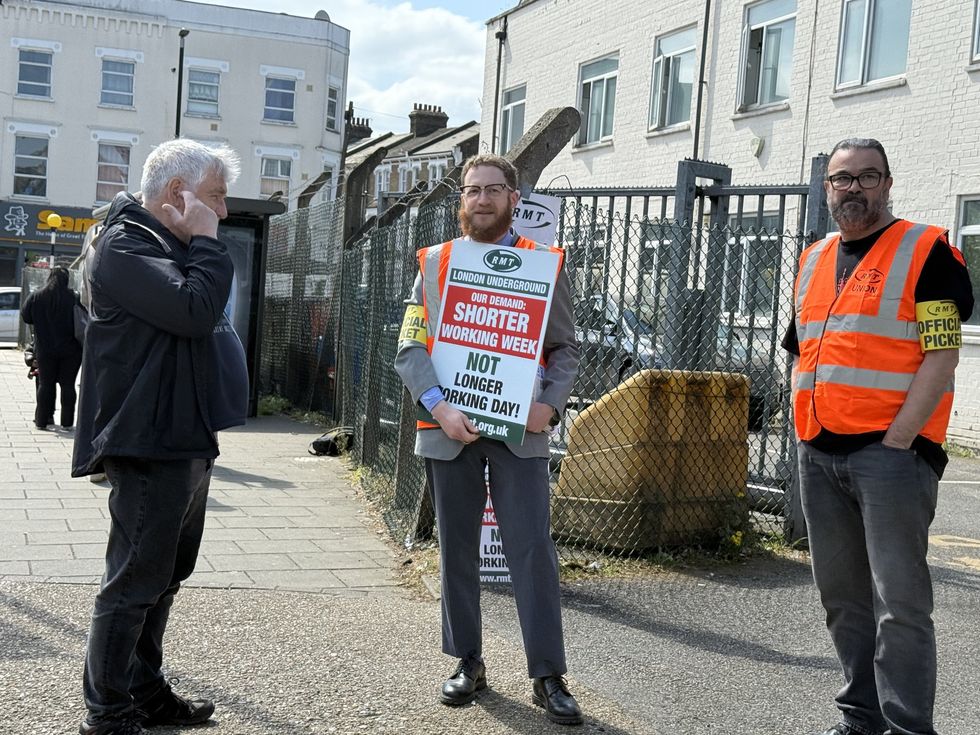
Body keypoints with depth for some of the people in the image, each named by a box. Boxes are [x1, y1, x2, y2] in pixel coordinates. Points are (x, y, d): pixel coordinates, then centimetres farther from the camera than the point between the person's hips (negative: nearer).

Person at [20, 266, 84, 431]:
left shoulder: (36, 297, -4)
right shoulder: (74, 297, -10)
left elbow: (25, 317, 6)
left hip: (45, 349, 1)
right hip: (70, 349, -1)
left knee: (45, 384, 10)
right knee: (68, 385, 6)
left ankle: (42, 420, 10)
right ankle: (67, 422, 8)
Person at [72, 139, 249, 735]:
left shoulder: (175, 248, 19)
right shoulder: (127, 247, -12)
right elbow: (195, 310, -26)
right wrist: (207, 241, -14)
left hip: (187, 442, 10)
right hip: (151, 445, -10)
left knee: (163, 576, 17)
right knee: (135, 582, -4)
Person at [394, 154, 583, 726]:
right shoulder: (434, 262, 5)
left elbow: (567, 347, 5)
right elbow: (411, 348, 0)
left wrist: (551, 403, -13)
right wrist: (440, 405, -16)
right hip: (449, 428, 2)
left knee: (534, 548, -4)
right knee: (458, 549, 11)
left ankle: (549, 677, 6)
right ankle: (469, 662, 26)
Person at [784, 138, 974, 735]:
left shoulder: (926, 251, -3)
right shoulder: (813, 261, 17)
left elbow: (942, 358, -10)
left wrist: (896, 441, -15)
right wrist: (805, 430, 11)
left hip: (891, 452, -6)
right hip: (819, 456, 7)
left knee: (899, 600, -6)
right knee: (843, 596, 12)